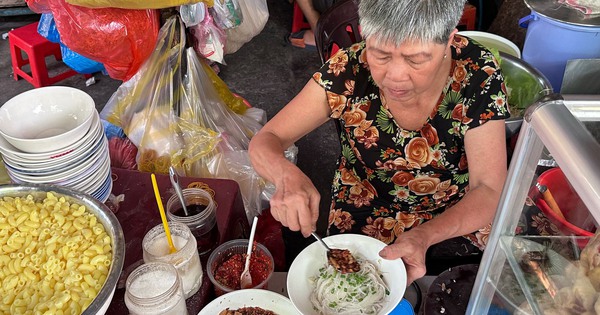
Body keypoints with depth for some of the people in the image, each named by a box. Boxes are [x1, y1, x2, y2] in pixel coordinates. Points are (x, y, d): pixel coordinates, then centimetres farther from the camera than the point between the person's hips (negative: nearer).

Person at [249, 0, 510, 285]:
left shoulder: (478, 74, -21)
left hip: (459, 221, 0)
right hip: (360, 227, 0)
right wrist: (287, 175, -39)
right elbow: (264, 142, -15)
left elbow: (489, 190, -19)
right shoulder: (349, 71, -21)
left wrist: (424, 237, -38)